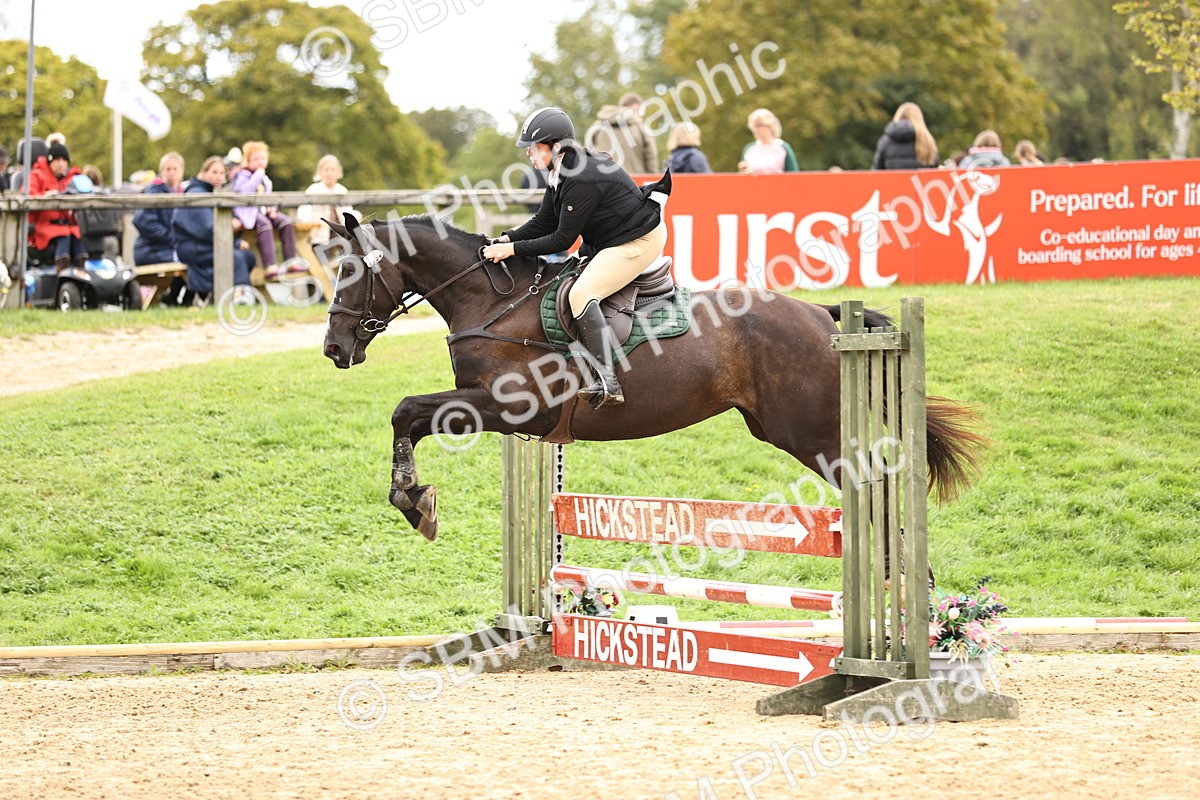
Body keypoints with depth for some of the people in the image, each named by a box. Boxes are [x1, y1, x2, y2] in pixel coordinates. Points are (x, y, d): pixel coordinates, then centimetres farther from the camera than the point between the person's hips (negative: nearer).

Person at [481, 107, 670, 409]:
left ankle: (607, 382, -31)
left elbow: (562, 240, -23)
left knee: (582, 293, -23)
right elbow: (543, 223, 8)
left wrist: (514, 249, -19)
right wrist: (506, 239, -6)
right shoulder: (560, 172, 4)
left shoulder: (582, 180, -27)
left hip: (639, 241, -11)